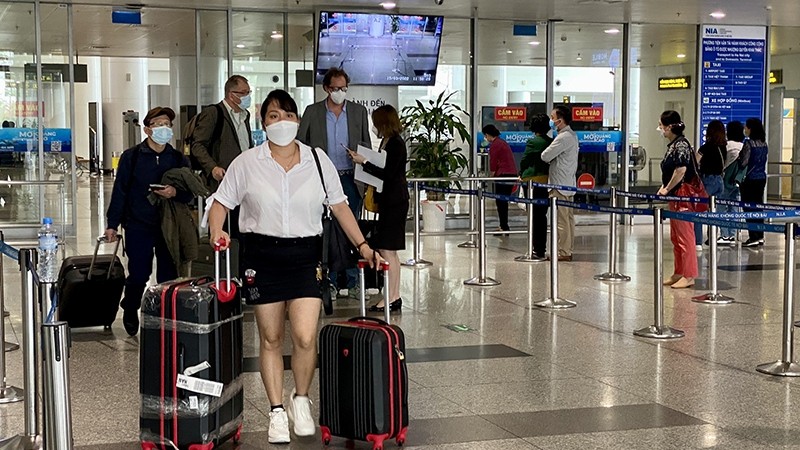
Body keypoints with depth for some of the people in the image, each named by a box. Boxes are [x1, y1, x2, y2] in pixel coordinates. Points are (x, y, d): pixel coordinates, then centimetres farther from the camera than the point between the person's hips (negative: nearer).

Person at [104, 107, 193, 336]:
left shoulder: (178, 159, 8)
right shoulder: (131, 156, 2)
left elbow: (189, 194, 8)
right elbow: (119, 191, 3)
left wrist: (175, 193, -15)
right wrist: (112, 224, 0)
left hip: (169, 227, 2)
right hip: (138, 226, -2)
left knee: (169, 276, 1)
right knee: (138, 275, -1)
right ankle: (130, 311, 27)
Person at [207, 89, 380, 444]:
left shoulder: (318, 160, 3)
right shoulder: (247, 163, 1)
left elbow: (339, 205, 10)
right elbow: (221, 203, 4)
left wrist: (362, 245, 5)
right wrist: (216, 232, -16)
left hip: (305, 255, 0)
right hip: (262, 254, 0)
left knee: (305, 337, -12)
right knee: (270, 338, 7)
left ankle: (300, 400, 15)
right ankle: (277, 412, 20)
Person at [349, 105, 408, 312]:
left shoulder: (395, 144, -14)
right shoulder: (387, 142, 13)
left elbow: (387, 174, -19)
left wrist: (364, 162, -17)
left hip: (395, 202, -10)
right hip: (388, 200, 10)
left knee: (387, 250, -8)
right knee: (388, 251, 12)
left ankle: (391, 298, -4)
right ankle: (395, 297, 18)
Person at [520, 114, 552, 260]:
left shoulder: (532, 142, -10)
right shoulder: (551, 142, 5)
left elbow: (524, 161, -5)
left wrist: (522, 174, 12)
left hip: (533, 181, -6)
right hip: (547, 180, 6)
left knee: (534, 216, -2)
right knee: (542, 215, 13)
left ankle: (537, 249, -3)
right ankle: (542, 248, 17)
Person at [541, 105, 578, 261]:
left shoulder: (563, 138, -17)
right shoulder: (572, 135, 16)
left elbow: (545, 156, -17)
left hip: (560, 185, -10)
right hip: (568, 183, 10)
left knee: (561, 219, -7)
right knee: (568, 218, 12)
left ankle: (563, 252, -5)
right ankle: (568, 250, 16)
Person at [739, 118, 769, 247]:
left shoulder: (749, 143, -15)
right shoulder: (764, 143, 8)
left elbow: (743, 162, -16)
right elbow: (763, 160, 15)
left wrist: (738, 157, 2)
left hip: (750, 178, -8)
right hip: (762, 177, 8)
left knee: (749, 207, -3)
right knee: (758, 206, 12)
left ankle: (753, 237, -4)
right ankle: (760, 236, 16)